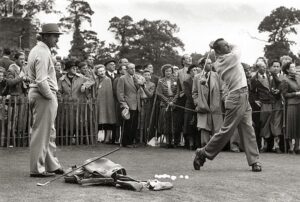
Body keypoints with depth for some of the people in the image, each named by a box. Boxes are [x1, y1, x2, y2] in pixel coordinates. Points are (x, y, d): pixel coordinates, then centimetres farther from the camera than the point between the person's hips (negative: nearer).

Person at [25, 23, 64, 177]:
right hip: (44, 96, -11)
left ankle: (52, 165, 25)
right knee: (41, 132, -4)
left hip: (35, 93, 11)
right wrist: (50, 96, -13)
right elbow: (41, 81, -25)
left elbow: (28, 72, 19)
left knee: (49, 132, 16)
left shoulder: (36, 50, 15)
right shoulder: (43, 53, -17)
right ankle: (37, 169, 3)